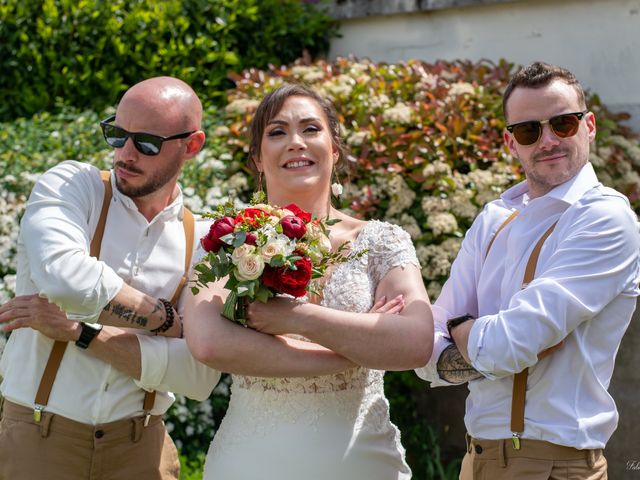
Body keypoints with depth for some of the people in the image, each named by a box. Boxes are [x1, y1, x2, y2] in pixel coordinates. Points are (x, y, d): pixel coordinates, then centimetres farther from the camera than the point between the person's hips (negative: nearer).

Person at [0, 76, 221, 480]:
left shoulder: (203, 243, 1)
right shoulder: (70, 185, -3)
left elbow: (200, 377, -11)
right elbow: (64, 275, -25)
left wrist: (77, 331, -17)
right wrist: (170, 318, -14)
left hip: (139, 447, 2)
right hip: (36, 440, -2)